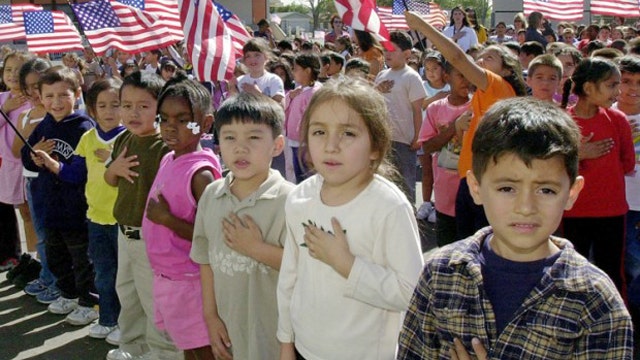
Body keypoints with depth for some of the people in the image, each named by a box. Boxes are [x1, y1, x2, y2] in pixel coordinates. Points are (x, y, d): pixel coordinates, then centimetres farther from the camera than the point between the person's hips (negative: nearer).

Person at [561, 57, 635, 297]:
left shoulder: (617, 119, -2)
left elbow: (628, 164, 5)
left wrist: (593, 161, -1)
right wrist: (578, 156, -18)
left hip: (612, 211, 1)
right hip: (574, 211, -1)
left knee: (611, 273, 11)